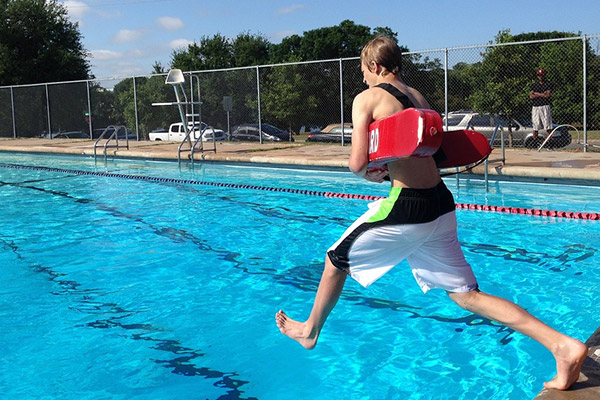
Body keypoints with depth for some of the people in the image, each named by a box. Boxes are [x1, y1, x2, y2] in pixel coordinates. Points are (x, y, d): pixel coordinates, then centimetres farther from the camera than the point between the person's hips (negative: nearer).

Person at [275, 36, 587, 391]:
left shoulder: (367, 98, -5)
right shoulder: (418, 96, 17)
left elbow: (358, 164, -13)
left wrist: (369, 174, 8)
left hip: (406, 209, -7)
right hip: (441, 205, 7)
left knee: (337, 260, 17)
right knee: (465, 294, 10)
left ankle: (310, 331, 37)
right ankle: (562, 345, 0)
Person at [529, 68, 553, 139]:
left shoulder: (548, 84, 6)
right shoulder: (534, 85, 14)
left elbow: (547, 95, -7)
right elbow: (531, 96, 2)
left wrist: (536, 93, 0)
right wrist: (542, 94, -4)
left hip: (545, 106, -2)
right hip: (535, 107, 3)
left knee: (548, 127, -7)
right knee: (535, 128, 3)